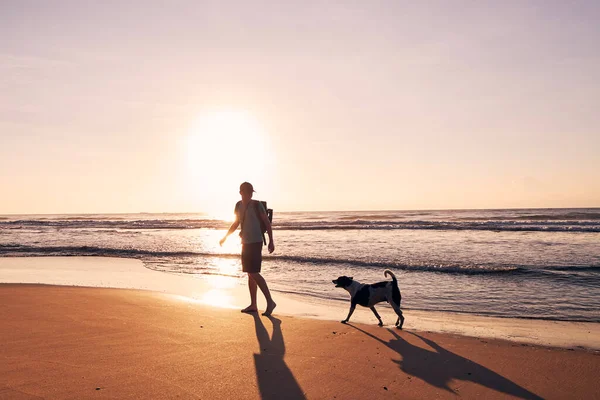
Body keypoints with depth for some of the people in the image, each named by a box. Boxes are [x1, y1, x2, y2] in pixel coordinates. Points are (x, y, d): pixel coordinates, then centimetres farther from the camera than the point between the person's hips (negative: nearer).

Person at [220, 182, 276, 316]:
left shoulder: (256, 205, -8)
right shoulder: (238, 205, 10)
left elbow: (267, 222, -8)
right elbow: (236, 223, 23)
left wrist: (271, 241, -14)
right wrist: (225, 237, 22)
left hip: (255, 243, -7)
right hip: (246, 243, 7)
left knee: (254, 273, -13)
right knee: (250, 274, 10)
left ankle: (270, 301, -7)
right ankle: (253, 305, 17)